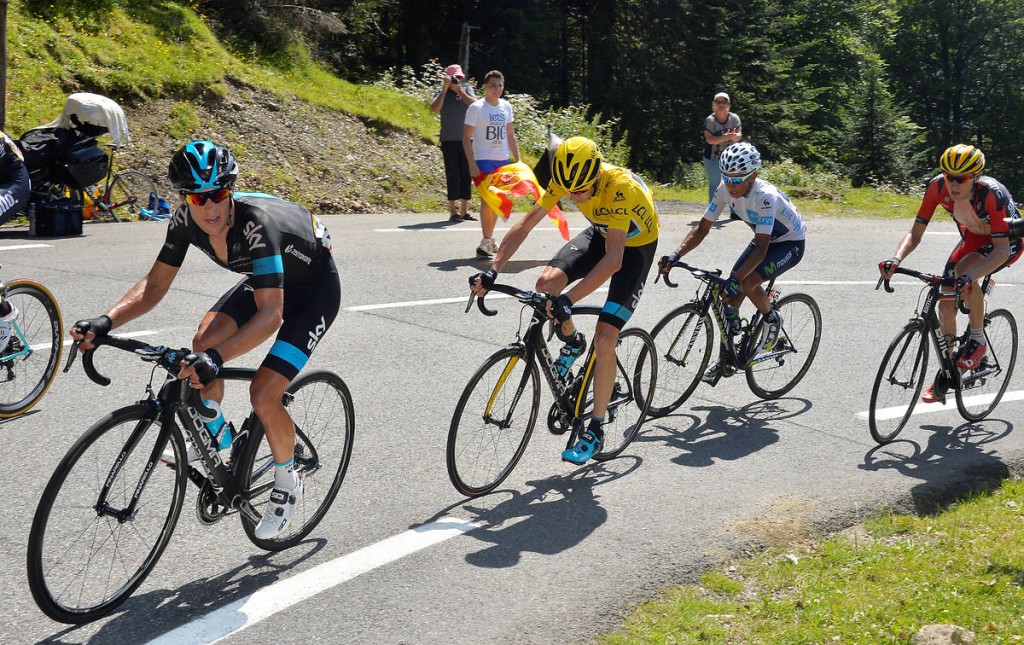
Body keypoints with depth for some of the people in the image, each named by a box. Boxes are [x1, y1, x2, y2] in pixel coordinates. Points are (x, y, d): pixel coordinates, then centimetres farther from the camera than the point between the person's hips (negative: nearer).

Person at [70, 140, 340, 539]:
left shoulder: (255, 222, -38)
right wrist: (105, 322, -26)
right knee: (204, 340, -16)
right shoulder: (186, 219, -18)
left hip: (315, 288, -7)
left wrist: (218, 357, -56)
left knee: (263, 394, -17)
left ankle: (287, 483, 9)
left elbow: (271, 313, -44)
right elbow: (155, 285, -11)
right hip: (266, 280, 7)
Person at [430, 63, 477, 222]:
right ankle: (453, 211, -3)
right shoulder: (441, 92, 2)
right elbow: (435, 107, -16)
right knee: (453, 175, -5)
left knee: (466, 174, 6)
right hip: (449, 140, -3)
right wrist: (445, 89, -15)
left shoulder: (466, 88, 9)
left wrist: (459, 90, -11)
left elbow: (474, 104, -8)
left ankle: (464, 210, 14)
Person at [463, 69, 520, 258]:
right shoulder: (476, 108, -7)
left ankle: (489, 237, 24)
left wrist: (517, 159, 12)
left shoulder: (506, 106, 9)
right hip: (483, 161, -6)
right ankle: (487, 240, -7)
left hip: (503, 160, 6)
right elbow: (466, 137, -8)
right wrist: (472, 164, -15)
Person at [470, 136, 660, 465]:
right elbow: (525, 224, -17)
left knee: (605, 338, -16)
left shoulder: (619, 187, -39)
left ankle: (595, 429, -2)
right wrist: (492, 271, -28)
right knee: (547, 282, -20)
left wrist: (568, 300, -52)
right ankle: (572, 342, 12)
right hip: (601, 232, 6)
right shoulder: (565, 179, -22)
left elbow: (614, 259, -44)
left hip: (636, 244, -6)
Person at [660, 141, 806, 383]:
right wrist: (676, 255, -29)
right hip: (765, 239, 7)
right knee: (730, 292, -3)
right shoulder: (725, 189, -17)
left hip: (791, 243, -7)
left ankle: (772, 320, 2)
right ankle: (724, 357, 8)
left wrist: (736, 279, -50)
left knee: (747, 283, -28)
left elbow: (761, 249, -39)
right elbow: (702, 228, -14)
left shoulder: (766, 197, -36)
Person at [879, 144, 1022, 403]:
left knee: (963, 272, -34)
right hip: (974, 237, 5)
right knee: (945, 305, -5)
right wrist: (896, 259, -41)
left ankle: (978, 340, -11)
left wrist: (970, 276, -55)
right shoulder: (938, 186, -25)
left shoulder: (992, 193, -37)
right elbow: (915, 234, -21)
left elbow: (1001, 249, -38)